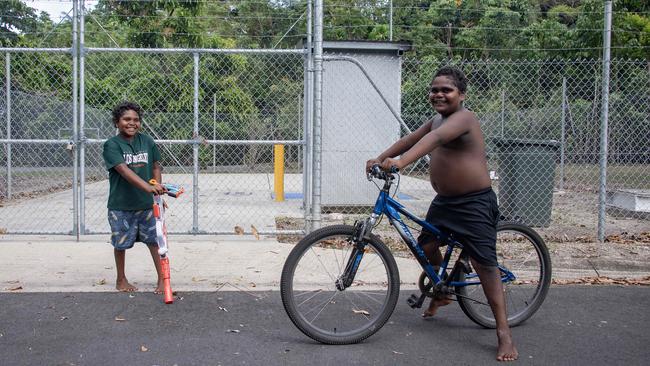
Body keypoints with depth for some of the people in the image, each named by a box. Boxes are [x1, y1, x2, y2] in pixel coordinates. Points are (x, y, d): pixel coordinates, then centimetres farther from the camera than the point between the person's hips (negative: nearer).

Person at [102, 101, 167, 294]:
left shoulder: (147, 141, 2)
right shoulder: (111, 145, -11)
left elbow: (156, 166, 11)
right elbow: (124, 171, -24)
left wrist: (158, 189, -2)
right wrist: (148, 187, -37)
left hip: (146, 203, 3)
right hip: (121, 205, -2)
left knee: (155, 241, 4)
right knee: (120, 244, 11)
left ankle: (162, 279, 15)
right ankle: (121, 280, 30)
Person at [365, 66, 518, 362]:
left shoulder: (463, 118, -20)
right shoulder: (437, 119, 10)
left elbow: (434, 138, -38)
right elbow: (410, 138, 13)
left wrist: (401, 161, -52)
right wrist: (380, 159, 3)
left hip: (474, 203, -9)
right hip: (444, 200, 9)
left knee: (484, 264, -10)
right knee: (426, 247, 14)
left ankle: (504, 334, -6)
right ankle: (441, 294, 41)